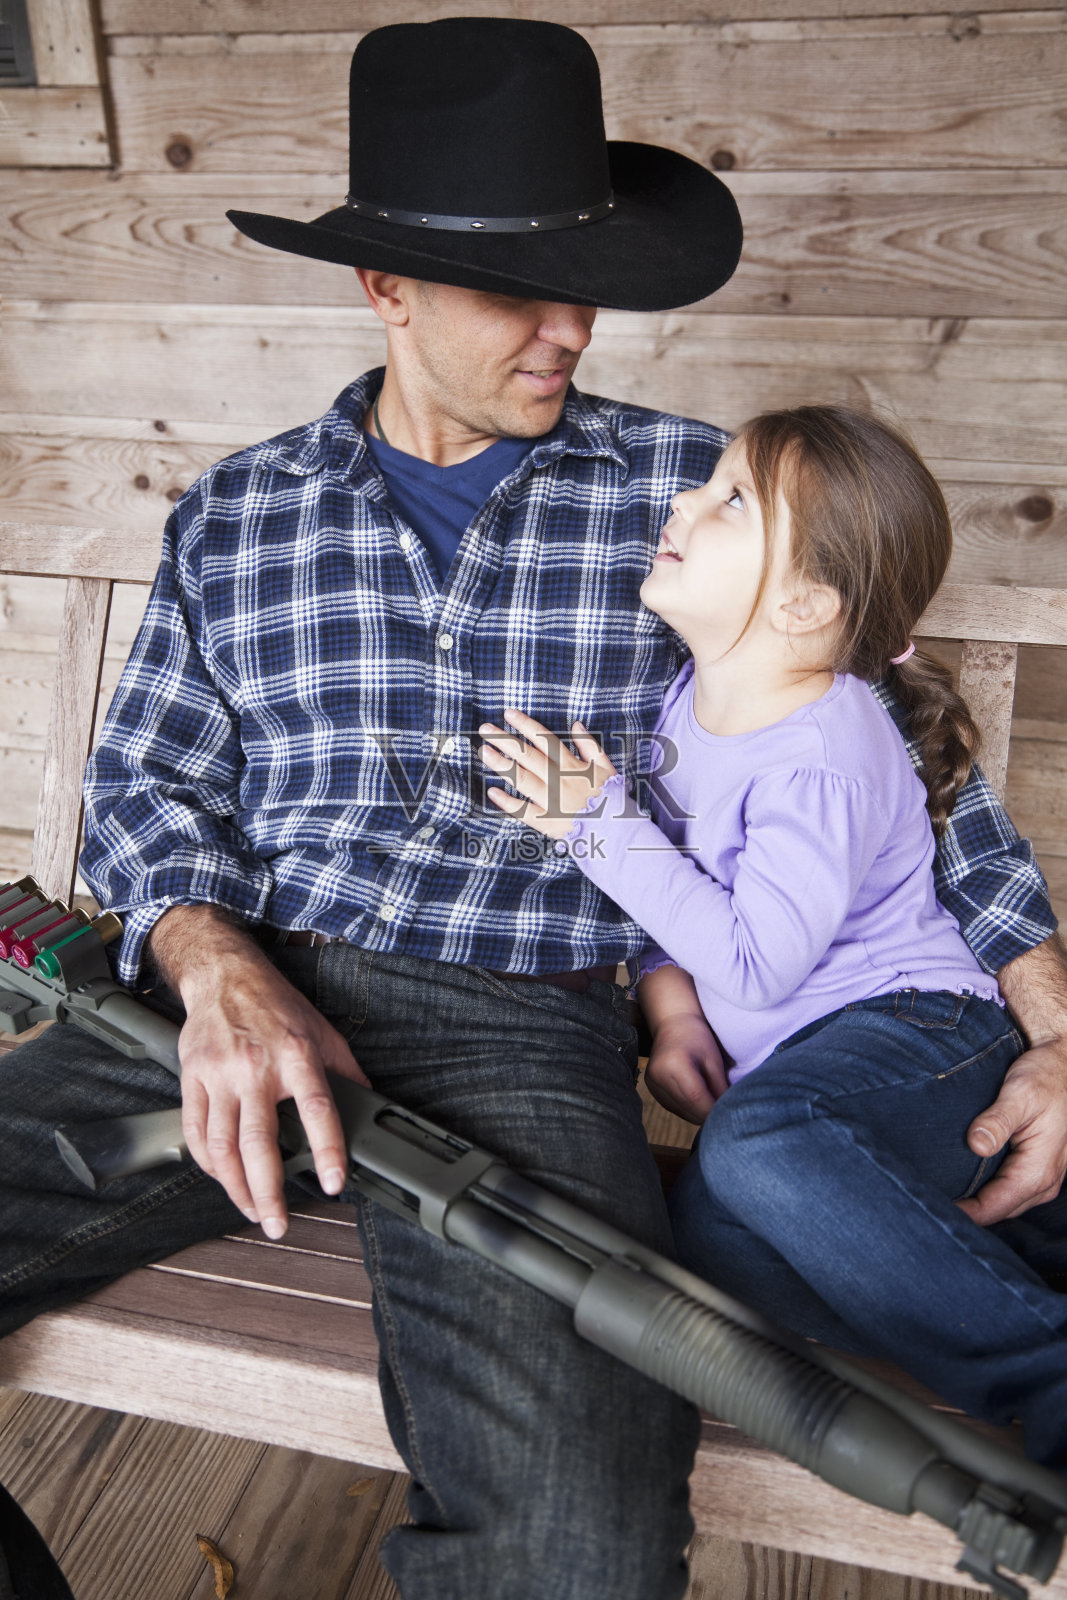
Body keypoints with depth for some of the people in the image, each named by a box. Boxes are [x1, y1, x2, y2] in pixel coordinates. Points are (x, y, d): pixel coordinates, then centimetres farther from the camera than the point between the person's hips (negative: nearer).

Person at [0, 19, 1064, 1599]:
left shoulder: (688, 490, 7)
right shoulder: (236, 515, 13)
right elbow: (149, 780, 12)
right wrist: (221, 974, -10)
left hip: (522, 1032, -2)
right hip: (235, 1000, 4)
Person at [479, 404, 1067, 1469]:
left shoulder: (819, 764, -22)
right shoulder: (693, 696, 4)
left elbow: (755, 964, -22)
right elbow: (672, 879, 15)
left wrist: (603, 824, -20)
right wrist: (673, 1011, 0)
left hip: (910, 1028, -8)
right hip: (788, 1058, 8)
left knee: (758, 1146, -37)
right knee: (707, 1232, -17)